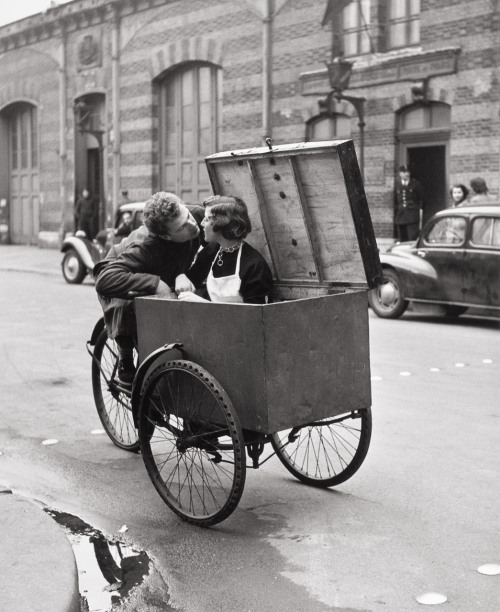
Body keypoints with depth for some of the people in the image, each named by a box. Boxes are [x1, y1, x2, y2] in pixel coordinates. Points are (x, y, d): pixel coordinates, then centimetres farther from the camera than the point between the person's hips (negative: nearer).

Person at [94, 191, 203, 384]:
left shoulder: (197, 215, -27)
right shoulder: (144, 247, -42)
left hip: (165, 283, 6)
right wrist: (155, 283, -54)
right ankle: (125, 361, -12)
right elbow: (105, 280, -51)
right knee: (125, 306, -39)